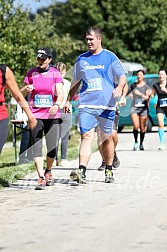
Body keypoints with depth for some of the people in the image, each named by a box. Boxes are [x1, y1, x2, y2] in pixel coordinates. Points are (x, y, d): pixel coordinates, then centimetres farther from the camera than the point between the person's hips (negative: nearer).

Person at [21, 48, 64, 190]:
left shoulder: (56, 74, 2)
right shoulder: (31, 73, 7)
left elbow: (60, 93, -8)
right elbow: (21, 94, 13)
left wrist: (57, 105, -29)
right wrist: (26, 89, -10)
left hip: (52, 115, -1)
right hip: (36, 115, 1)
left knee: (52, 147, 0)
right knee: (37, 146, -8)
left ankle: (48, 171, 26)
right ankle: (41, 178, -9)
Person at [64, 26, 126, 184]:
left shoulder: (110, 57, 4)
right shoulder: (81, 59, 13)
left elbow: (122, 76, -1)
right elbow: (76, 82, 23)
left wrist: (119, 88, -22)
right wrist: (68, 100, 21)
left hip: (106, 106, -1)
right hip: (86, 105, 1)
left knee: (106, 138, 7)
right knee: (86, 136, -12)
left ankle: (109, 170, 21)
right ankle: (81, 172, -23)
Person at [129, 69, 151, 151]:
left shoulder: (146, 87, 1)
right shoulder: (133, 85, 10)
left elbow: (147, 98, -13)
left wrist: (140, 94, -28)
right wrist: (131, 95, 4)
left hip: (143, 108, -1)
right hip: (134, 108, 1)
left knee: (142, 128, 3)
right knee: (136, 126, -17)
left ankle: (141, 144, 19)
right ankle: (136, 142, 1)